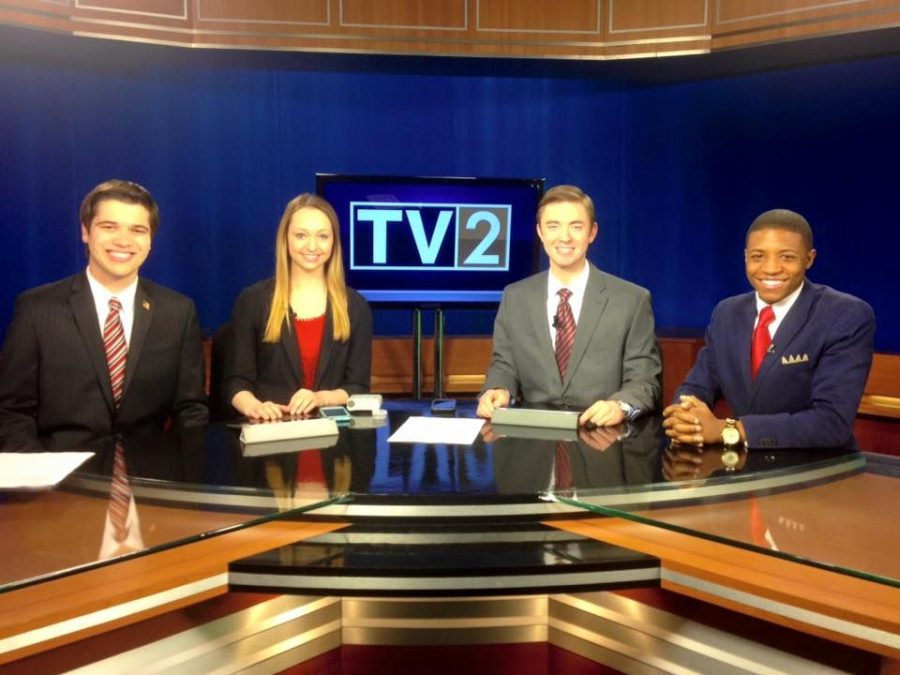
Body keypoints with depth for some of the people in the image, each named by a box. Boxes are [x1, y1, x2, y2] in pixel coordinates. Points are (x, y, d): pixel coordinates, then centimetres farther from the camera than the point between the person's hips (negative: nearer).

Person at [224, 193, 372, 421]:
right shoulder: (252, 300, 4)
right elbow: (236, 381, 3)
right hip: (270, 427, -1)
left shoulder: (355, 306, 7)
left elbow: (358, 386, 5)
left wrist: (320, 398, -15)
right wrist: (254, 406, -19)